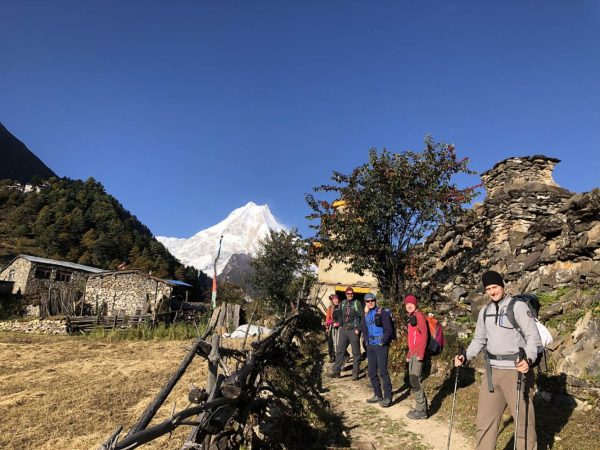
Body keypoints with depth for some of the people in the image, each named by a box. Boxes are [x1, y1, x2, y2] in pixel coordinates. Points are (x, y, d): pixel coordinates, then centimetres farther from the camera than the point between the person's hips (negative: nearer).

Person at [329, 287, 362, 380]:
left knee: (356, 352, 3)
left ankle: (355, 373, 9)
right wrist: (340, 325, 10)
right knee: (339, 350, 6)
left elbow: (362, 317, -7)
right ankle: (336, 370, 12)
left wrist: (358, 329, -13)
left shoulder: (357, 303, -4)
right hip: (343, 330, 5)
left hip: (354, 330, -5)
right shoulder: (343, 303, 11)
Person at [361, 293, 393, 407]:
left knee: (382, 371, -8)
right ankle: (378, 395, 23)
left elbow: (389, 330, -10)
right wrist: (367, 342, 8)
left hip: (381, 345, -7)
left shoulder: (381, 313, -7)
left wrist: (382, 343, -12)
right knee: (372, 372, 10)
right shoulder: (366, 316, 12)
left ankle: (388, 398, 1)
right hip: (370, 346, 7)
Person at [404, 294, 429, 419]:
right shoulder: (411, 317, 18)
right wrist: (409, 353, 19)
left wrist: (421, 353, -21)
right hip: (412, 353, 9)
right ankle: (421, 407, 20)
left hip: (418, 353, -9)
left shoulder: (419, 316, -8)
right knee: (413, 381, 11)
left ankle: (421, 410, 0)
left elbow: (424, 335, -16)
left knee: (415, 381, -8)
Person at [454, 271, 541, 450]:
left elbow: (533, 336, -11)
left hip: (515, 369, -5)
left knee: (524, 420, 5)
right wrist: (465, 357, 2)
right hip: (492, 370, 6)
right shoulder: (484, 311, 11)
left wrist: (529, 359, -28)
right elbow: (479, 339, 17)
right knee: (485, 419, 10)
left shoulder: (518, 306, -6)